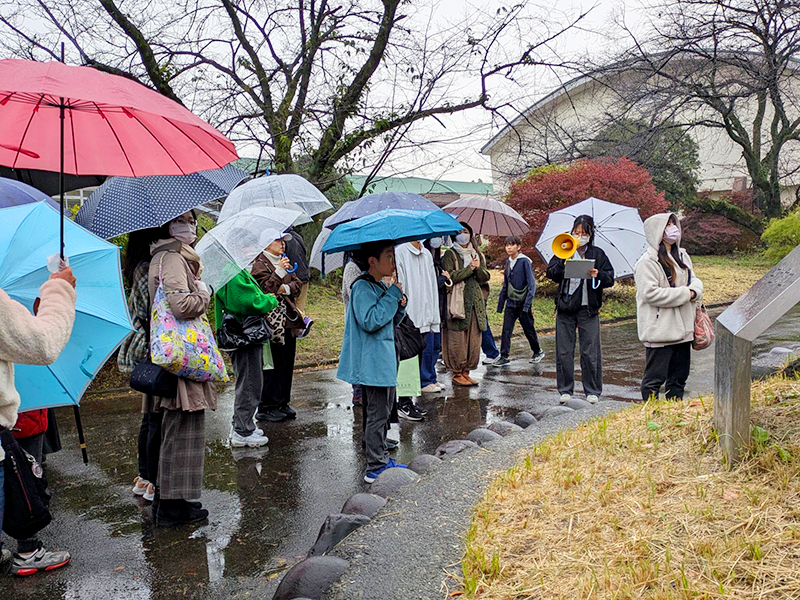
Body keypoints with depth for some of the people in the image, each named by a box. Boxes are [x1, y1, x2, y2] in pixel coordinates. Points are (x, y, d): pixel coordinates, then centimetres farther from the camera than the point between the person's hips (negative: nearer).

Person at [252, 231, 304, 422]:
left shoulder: (285, 263, 19)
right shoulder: (259, 265, -6)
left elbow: (298, 285, 10)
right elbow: (265, 289, -18)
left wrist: (286, 288, -9)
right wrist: (279, 272, -23)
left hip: (289, 321, 8)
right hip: (272, 323, -8)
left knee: (287, 364, 11)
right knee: (273, 365, -6)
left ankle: (282, 403, 22)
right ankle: (266, 408, 1)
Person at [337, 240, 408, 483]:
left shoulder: (382, 287, 14)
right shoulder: (362, 287, -15)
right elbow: (370, 321, -27)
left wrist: (400, 307, 1)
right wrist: (392, 296, -21)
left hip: (384, 360, 10)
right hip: (372, 362, -10)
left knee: (383, 412, 17)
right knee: (377, 414, -5)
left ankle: (381, 459, 28)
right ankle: (375, 468, 3)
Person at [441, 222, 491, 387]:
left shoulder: (477, 254, 18)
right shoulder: (450, 254, 1)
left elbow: (485, 277, 12)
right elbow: (451, 276, -12)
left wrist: (478, 268, -7)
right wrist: (470, 268, -11)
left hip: (475, 301, 6)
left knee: (474, 339, 4)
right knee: (457, 339, -6)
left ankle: (466, 371, 14)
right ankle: (457, 374, 1)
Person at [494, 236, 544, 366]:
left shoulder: (525, 261, -11)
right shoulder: (508, 262, 8)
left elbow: (532, 284, -12)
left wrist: (527, 304, -18)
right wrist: (500, 304, 13)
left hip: (522, 302, -5)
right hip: (510, 303, 5)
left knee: (528, 329, 8)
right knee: (506, 330, -2)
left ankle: (538, 351, 28)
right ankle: (504, 357, 1)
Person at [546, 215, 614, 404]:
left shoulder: (598, 254, 8)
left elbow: (610, 279, 4)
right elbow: (550, 273, -1)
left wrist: (598, 275, -15)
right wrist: (563, 264, -18)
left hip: (588, 309, 0)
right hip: (565, 307, 1)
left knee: (590, 352, 1)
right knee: (564, 351, 3)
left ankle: (592, 391, 14)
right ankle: (565, 390, 14)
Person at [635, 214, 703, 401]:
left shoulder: (682, 255, 14)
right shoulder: (647, 262, -12)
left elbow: (694, 280, 19)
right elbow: (650, 293, -21)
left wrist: (694, 290, -7)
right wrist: (685, 294, -16)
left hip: (682, 328, 8)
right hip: (659, 330, -8)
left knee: (679, 377, 16)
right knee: (654, 378, -2)